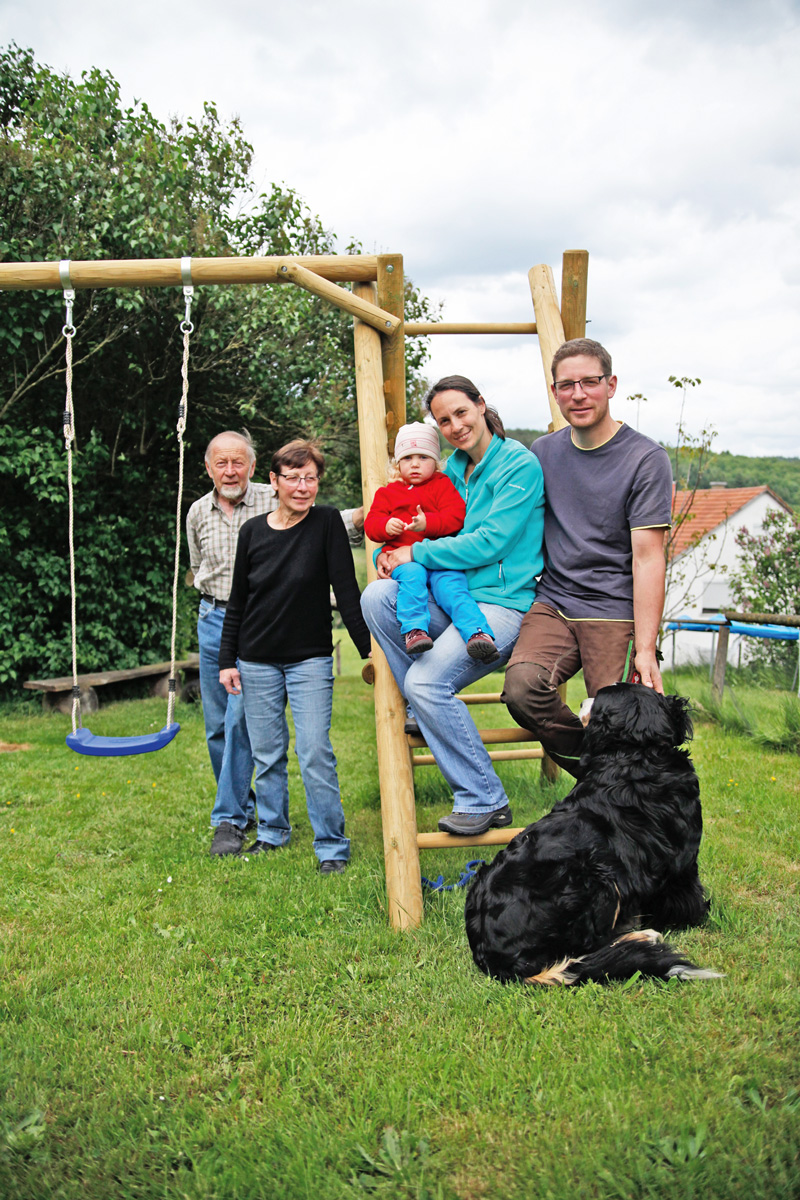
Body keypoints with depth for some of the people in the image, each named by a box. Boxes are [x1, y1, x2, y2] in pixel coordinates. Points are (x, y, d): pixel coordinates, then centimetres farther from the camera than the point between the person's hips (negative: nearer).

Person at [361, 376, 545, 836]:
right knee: (376, 596, -16)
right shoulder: (452, 469, 16)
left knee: (427, 681, -26)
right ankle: (428, 713, -4)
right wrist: (390, 551, 3)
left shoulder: (520, 464, -8)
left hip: (502, 601, -7)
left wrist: (417, 553, -11)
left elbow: (490, 542, -16)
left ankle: (485, 800, -11)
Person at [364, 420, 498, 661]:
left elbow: (457, 515, 1)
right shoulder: (388, 492, 23)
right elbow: (371, 524, 14)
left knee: (451, 585, -28)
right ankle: (414, 630, -41)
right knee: (412, 574, -34)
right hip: (404, 558, 1)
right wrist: (386, 526, -10)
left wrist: (428, 522, -16)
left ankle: (479, 634, -42)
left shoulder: (443, 485, 17)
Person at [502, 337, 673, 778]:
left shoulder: (646, 459, -3)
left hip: (616, 611, -3)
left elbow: (647, 559, -7)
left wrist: (645, 649, -14)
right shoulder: (542, 452, 12)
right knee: (522, 688, -25)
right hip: (553, 604, 3)